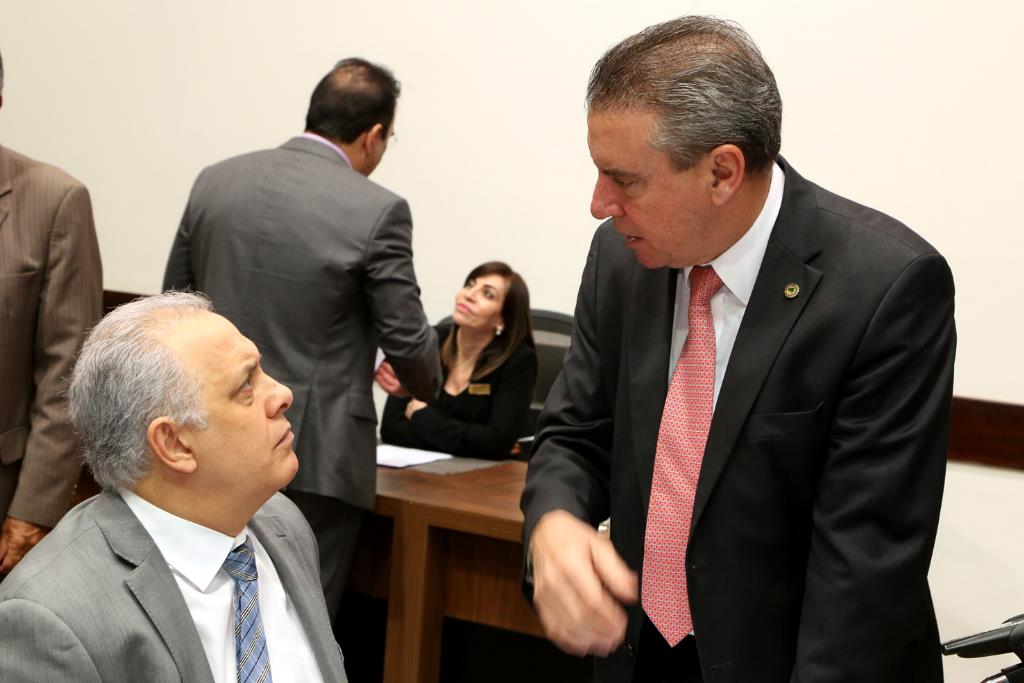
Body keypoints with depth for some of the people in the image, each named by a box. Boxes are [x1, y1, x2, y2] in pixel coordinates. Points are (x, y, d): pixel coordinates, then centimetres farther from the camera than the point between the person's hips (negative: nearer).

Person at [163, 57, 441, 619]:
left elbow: (175, 304, 12)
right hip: (314, 456, -5)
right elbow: (407, 342, -7)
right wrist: (425, 384, 15)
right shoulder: (377, 212, -12)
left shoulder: (214, 181, 4)